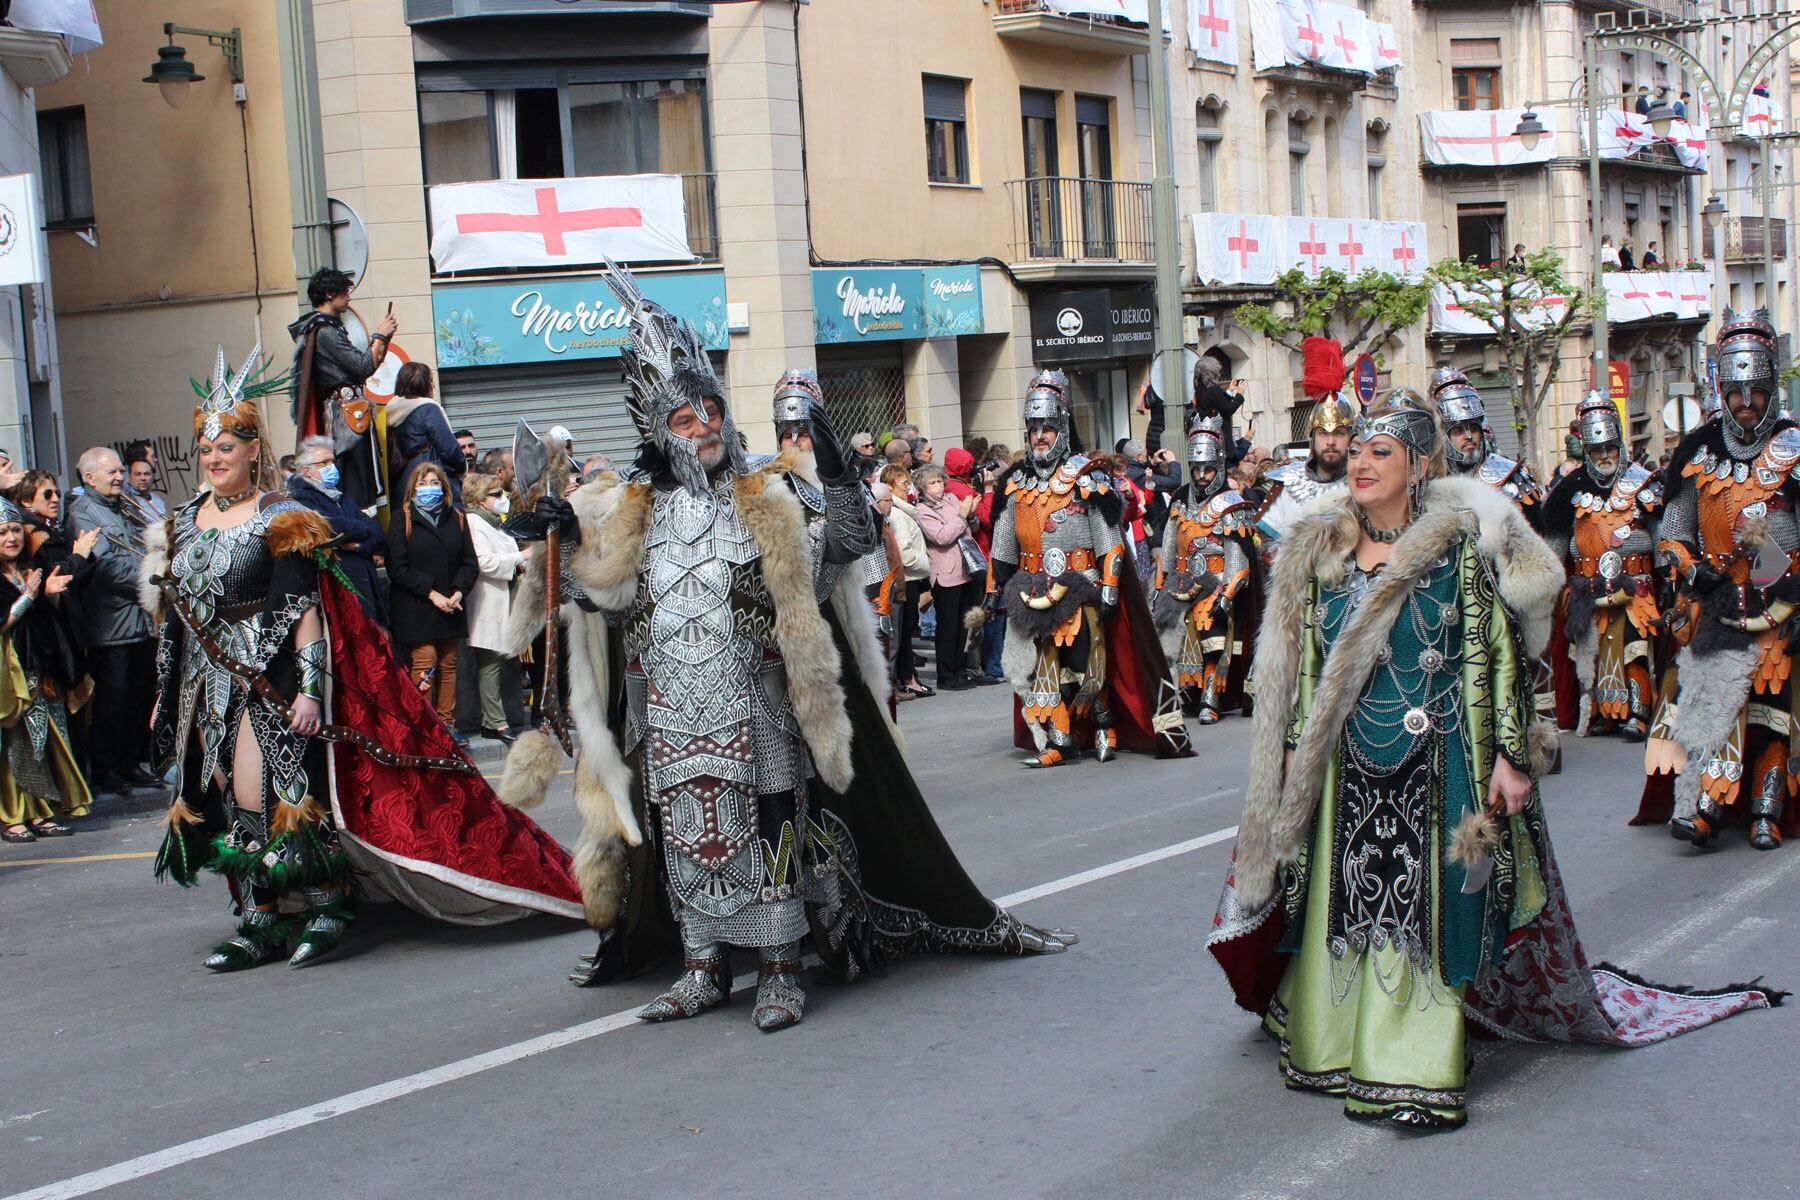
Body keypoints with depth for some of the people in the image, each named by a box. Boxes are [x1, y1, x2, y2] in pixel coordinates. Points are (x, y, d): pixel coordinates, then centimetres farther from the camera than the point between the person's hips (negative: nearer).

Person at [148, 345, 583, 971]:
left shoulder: (278, 521, -9)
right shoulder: (183, 522, 11)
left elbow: (305, 609, -15)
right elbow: (172, 617, 16)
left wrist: (309, 687, -22)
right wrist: (166, 696, 16)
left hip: (268, 681, -7)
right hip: (208, 685, 7)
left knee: (262, 800, -10)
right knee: (226, 804, 7)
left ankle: (326, 904, 1)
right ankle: (262, 920, 13)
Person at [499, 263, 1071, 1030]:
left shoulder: (769, 498, 2)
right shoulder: (632, 511, 10)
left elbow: (854, 541, -6)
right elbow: (614, 596, 5)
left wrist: (834, 468, -17)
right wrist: (572, 542, -7)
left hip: (754, 712, -3)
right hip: (670, 715, 3)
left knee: (768, 828, -3)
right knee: (684, 831, 7)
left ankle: (778, 970, 6)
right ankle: (704, 967, 18)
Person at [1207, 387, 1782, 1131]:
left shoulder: (1460, 544, -5)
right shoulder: (1322, 550, 7)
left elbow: (1496, 654, -6)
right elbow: (1306, 660, 11)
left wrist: (1509, 755, -10)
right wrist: (1298, 747, 8)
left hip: (1437, 764, -3)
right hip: (1349, 767, 4)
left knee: (1430, 909, 0)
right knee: (1343, 903, 7)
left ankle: (1418, 1073, 6)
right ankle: (1335, 1047, 21)